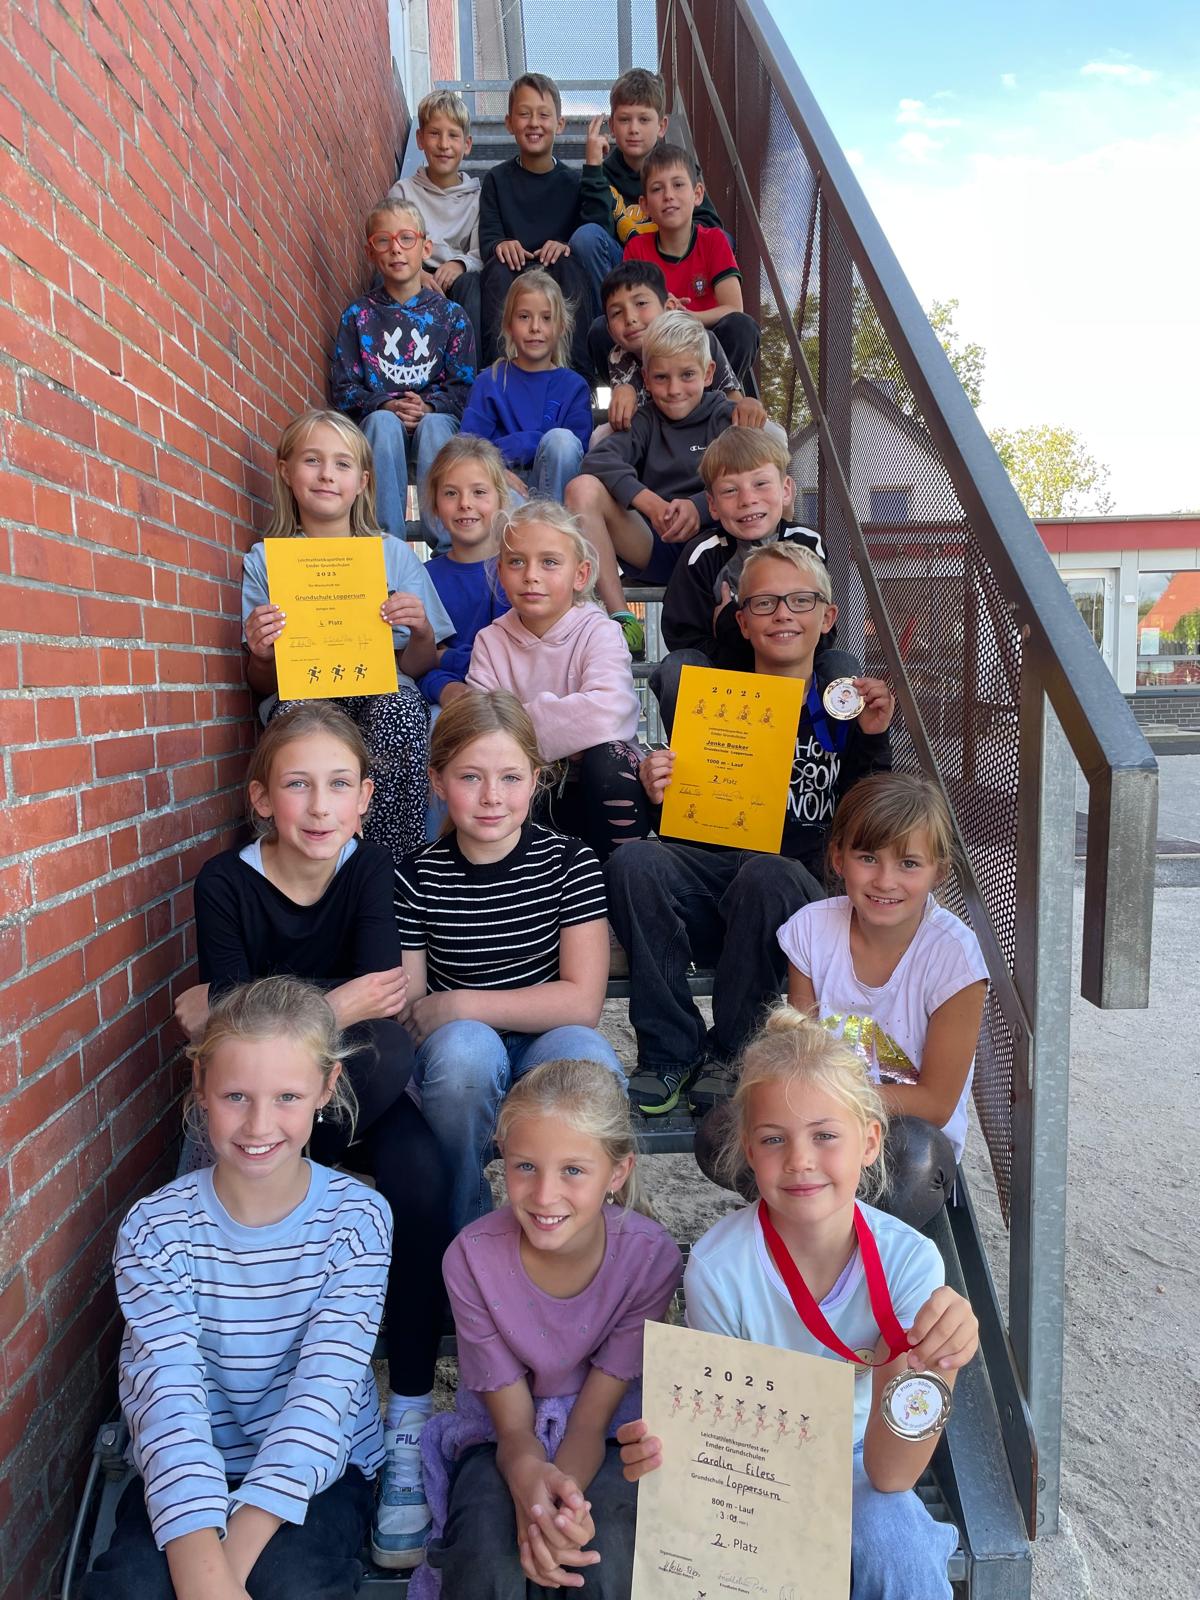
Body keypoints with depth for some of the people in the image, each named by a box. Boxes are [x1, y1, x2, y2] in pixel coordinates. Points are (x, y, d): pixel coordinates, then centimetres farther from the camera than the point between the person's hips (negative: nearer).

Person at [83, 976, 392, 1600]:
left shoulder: (357, 1217, -13)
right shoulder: (154, 1229, -12)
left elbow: (324, 1388, -19)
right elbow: (170, 1396, -21)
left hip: (319, 1464, 0)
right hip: (188, 1470, 1)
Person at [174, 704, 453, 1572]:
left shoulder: (369, 865, -8)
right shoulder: (226, 882, -12)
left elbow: (383, 998, -21)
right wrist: (333, 1009, -24)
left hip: (359, 1086, 1)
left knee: (424, 1174, -27)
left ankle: (409, 1427, -14)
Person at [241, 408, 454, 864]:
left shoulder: (394, 554, 11)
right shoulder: (264, 560, 10)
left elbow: (418, 668, 9)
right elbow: (262, 683, 8)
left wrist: (421, 634, -14)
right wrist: (261, 654, -15)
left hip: (383, 694, 1)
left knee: (401, 705, -35)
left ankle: (397, 865, -27)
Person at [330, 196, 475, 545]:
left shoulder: (450, 315, 9)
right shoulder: (358, 315, 10)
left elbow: (463, 386, 3)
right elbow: (343, 388, 3)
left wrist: (428, 406, -16)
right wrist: (386, 405, -14)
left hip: (436, 416, 0)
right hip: (379, 416, 0)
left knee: (433, 425, -34)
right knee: (383, 422, -34)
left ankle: (441, 538, -35)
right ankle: (388, 537, -36)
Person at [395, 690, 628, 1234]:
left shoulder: (569, 863, -7)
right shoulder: (417, 878, -6)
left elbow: (582, 1000, -13)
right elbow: (407, 1013, 0)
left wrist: (457, 1005, -15)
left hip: (548, 1042, 0)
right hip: (461, 1063, 0)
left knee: (586, 1055, -33)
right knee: (464, 1046, -34)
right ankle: (460, 1229, -9)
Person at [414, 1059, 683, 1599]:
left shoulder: (651, 1256, -23)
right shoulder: (473, 1257, -23)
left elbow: (592, 1417, -16)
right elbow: (513, 1423, -15)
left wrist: (562, 1497, -38)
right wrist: (530, 1478, -40)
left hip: (607, 1434, 0)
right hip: (501, 1437, 0)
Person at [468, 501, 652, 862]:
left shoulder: (600, 632, -11)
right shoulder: (491, 641, 1)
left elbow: (607, 713, -33)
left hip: (599, 789, -3)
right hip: (532, 795, 3)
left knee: (606, 758, -34)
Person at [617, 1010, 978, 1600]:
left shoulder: (908, 1259, -21)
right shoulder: (717, 1269, -23)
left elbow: (889, 1474, -21)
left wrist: (936, 1362, -40)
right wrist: (664, 1450, -34)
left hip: (856, 1467, 0)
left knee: (894, 1540, -29)